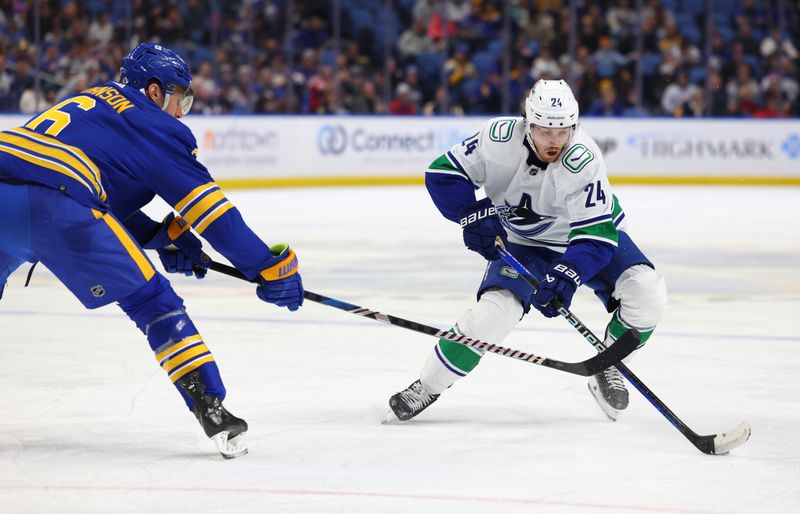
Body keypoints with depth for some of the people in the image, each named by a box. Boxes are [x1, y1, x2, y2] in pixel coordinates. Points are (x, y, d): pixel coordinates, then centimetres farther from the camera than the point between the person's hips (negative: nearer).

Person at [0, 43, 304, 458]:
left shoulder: (89, 101, 33)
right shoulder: (156, 128, 13)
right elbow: (208, 206, 9)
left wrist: (158, 236, 27)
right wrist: (268, 266, 13)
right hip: (52, 207, -6)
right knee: (151, 301, 5)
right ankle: (212, 411, -1)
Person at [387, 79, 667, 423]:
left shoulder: (584, 160, -32)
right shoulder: (499, 137, -25)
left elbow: (596, 234, -33)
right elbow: (443, 173, -13)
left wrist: (565, 276, -46)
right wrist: (473, 215, -25)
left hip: (583, 233, 0)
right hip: (520, 243, 0)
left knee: (646, 290, -22)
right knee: (494, 311, -22)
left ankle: (608, 369, 3)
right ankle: (426, 387, -5)